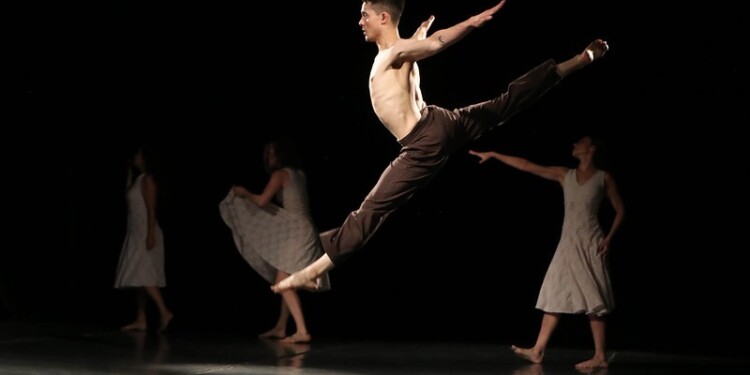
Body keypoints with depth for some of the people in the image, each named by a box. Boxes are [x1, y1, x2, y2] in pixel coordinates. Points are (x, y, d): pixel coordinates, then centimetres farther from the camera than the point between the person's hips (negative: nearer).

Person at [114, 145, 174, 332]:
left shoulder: (147, 179, -10)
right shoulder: (138, 179, 17)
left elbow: (151, 208, -17)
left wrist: (151, 234, -24)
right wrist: (130, 172, 18)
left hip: (145, 234, -9)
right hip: (136, 235, 9)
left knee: (142, 276, -15)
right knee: (138, 278, 6)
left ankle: (164, 311, -15)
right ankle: (140, 320, 6)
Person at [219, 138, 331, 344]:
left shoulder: (280, 174, -9)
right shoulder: (299, 174, 15)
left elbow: (262, 201, -13)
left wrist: (244, 193, 5)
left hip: (296, 232, -9)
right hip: (302, 231, 9)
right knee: (287, 282, 16)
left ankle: (302, 331, -21)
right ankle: (280, 328, 23)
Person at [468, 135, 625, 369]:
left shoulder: (603, 178, 1)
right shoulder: (565, 175, 11)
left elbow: (620, 210, 3)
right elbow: (527, 166, 10)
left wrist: (609, 238, -10)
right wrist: (493, 155, 8)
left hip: (590, 245, -5)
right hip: (568, 244, 5)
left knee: (593, 300, -8)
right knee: (555, 296, 3)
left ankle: (600, 356, -8)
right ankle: (538, 351, 4)